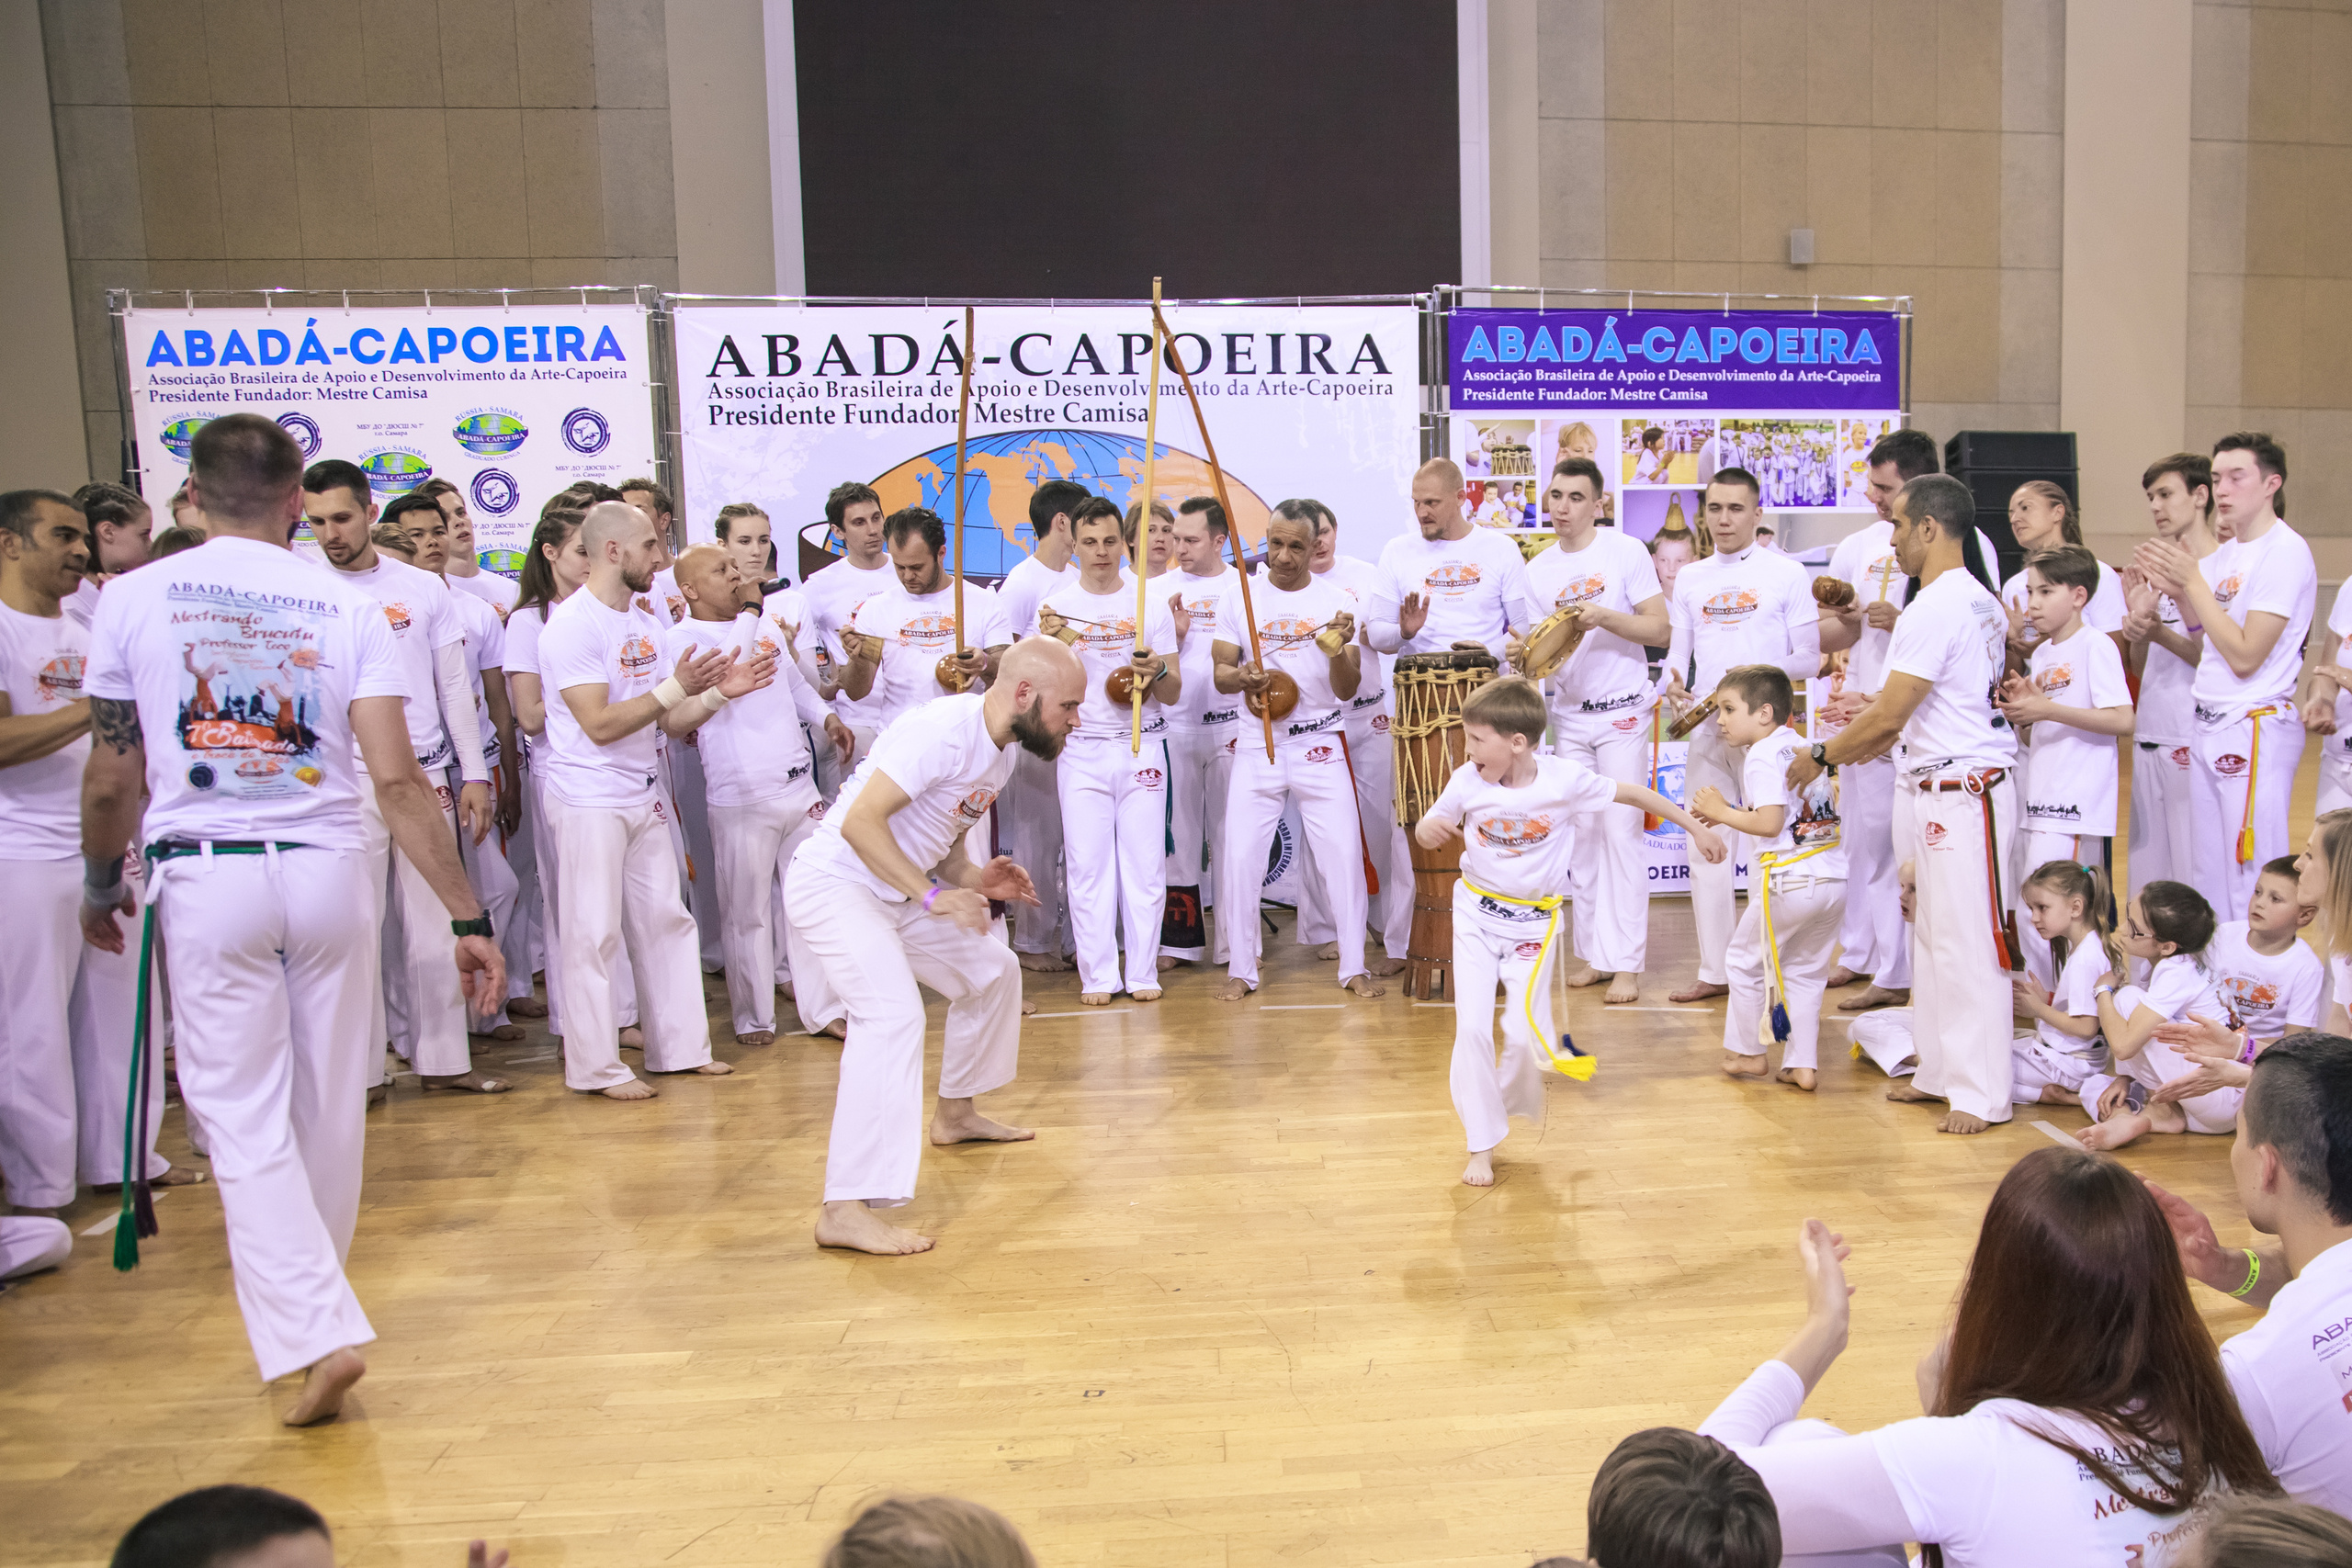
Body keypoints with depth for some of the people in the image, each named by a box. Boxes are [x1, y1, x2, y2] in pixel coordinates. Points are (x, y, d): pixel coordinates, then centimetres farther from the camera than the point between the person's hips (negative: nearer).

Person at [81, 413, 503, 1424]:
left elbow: (111, 781, 4)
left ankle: (314, 1331, -6)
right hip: (329, 870, 1)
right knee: (328, 1103, 16)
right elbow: (397, 782, -8)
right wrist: (469, 918, -5)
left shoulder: (133, 600, 0)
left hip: (205, 877, -1)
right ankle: (311, 1289, 34)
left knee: (245, 1119, 4)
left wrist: (100, 888, 22)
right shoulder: (348, 609, -2)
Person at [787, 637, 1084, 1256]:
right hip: (834, 883, -10)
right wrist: (933, 895, -27)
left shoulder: (1002, 747, 7)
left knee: (993, 970, 18)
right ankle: (846, 1210, -27)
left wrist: (977, 878, -4)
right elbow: (860, 821, -28)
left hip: (898, 894, 10)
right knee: (894, 1012, -26)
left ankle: (956, 1112, 39)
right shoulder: (944, 729, -24)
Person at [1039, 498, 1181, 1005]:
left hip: (1143, 746, 1)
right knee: (1088, 863, 0)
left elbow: (1174, 694, 5)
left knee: (1145, 862, 1)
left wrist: (1156, 672, -18)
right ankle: (1098, 975, 9)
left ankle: (1143, 972, 11)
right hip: (1082, 748, 0)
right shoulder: (1055, 607, 3)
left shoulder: (1152, 605, 4)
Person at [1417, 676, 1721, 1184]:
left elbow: (1633, 794, -3)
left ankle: (1510, 1103, 31)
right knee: (1472, 1029, -5)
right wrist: (1429, 828, -24)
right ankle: (1481, 1145, 10)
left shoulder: (1566, 779, -18)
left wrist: (1695, 827, 4)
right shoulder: (1467, 781, -14)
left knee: (1524, 1032, -5)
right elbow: (1429, 830, 1)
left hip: (1534, 922, -1)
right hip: (1476, 915, 1)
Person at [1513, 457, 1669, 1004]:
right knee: (1581, 837, 7)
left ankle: (1626, 963, -1)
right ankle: (1595, 953, 16)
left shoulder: (1626, 553, -5)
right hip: (1568, 717, 5)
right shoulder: (1538, 570, 8)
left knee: (1620, 832, -7)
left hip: (1621, 713, -5)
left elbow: (1658, 629, -8)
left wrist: (1602, 616, -22)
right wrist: (1524, 654, -9)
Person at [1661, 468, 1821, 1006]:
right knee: (1707, 850, 6)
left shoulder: (1787, 574, 1)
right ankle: (1714, 970, 15)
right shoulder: (1690, 579, 13)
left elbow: (1810, 659, -1)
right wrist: (1673, 686, -9)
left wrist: (1764, 671, -20)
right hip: (1705, 726, 4)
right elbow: (1677, 653, 13)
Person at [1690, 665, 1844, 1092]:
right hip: (1835, 878, 8)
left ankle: (1747, 1053, 22)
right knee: (1805, 971, 18)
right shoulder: (1804, 747, 14)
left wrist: (1722, 812, -6)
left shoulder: (1761, 756, -12)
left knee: (1745, 961, 12)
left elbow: (1770, 823, -21)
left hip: (1790, 880, -8)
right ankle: (1803, 1065, 17)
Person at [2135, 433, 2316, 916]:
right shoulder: (2226, 554, 13)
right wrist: (2177, 590, 4)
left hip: (2258, 728, -9)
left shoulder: (2286, 551, -13)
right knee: (2207, 878, 13)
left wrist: (2193, 581, -15)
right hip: (2210, 727, 9)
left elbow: (2245, 655, -18)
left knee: (2253, 878, -5)